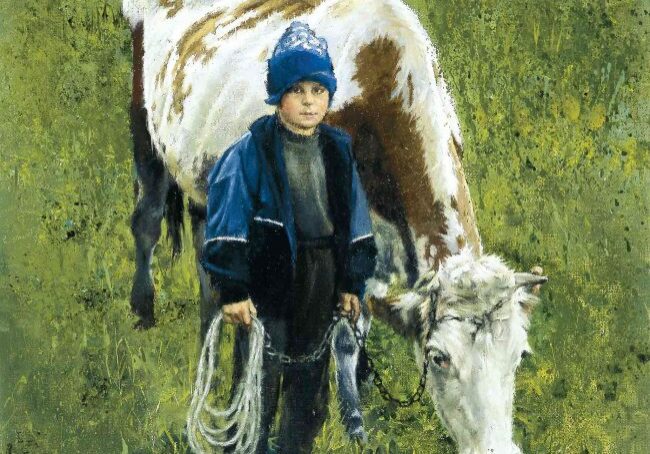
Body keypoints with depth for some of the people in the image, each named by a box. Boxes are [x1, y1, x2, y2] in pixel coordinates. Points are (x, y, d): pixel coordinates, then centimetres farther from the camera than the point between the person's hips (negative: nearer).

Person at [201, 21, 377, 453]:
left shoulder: (338, 149, 5)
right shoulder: (253, 149, -10)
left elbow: (355, 221, 12)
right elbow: (228, 224, -10)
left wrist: (352, 283, 11)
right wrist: (233, 290, -13)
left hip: (322, 283, 5)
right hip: (269, 283, -5)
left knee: (311, 382, 15)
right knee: (259, 385, -1)